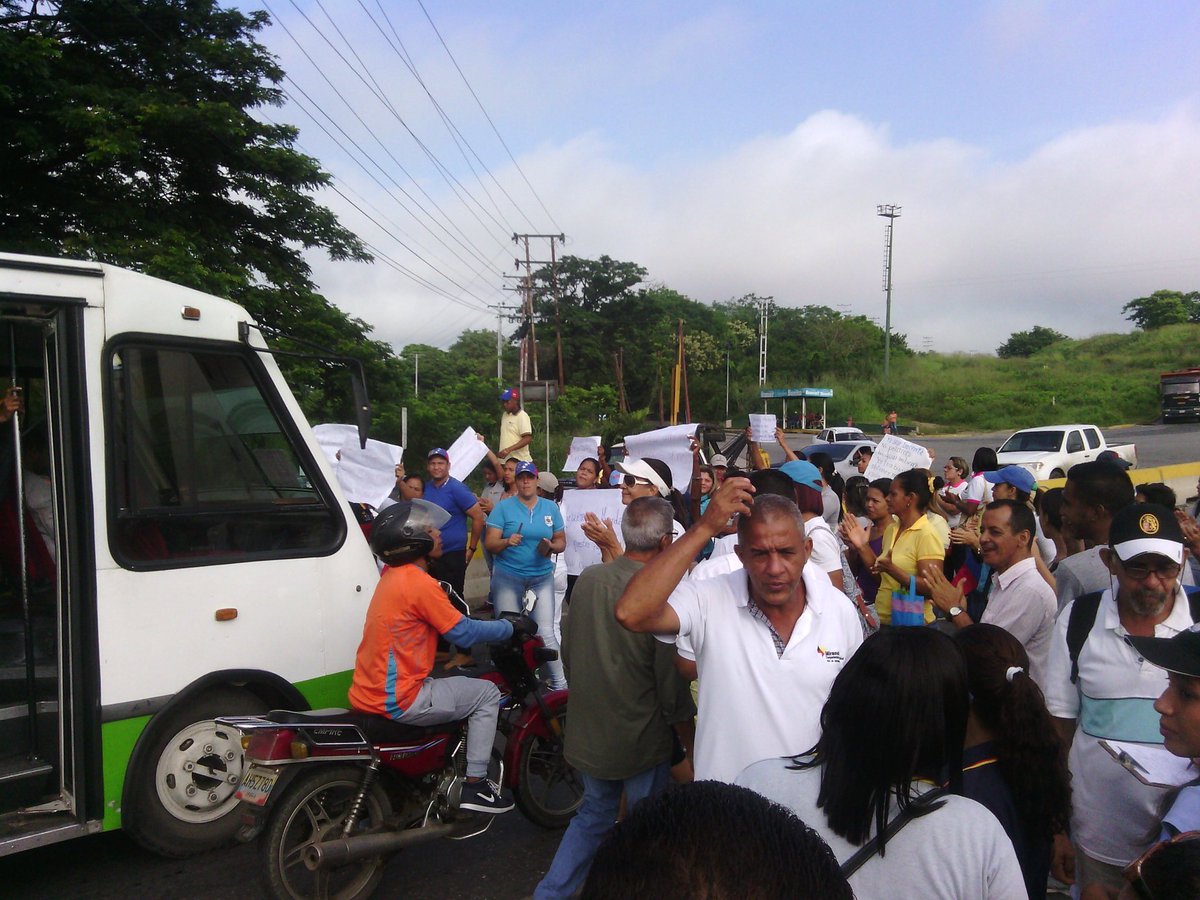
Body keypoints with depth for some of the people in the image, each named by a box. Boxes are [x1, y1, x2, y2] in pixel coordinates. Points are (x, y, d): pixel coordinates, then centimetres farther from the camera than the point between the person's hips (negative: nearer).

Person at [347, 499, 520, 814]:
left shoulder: (393, 575, 9)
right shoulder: (419, 583, -19)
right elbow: (463, 632, -15)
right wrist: (511, 627, -1)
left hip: (370, 692, 9)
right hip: (396, 701, -9)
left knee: (463, 681, 28)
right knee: (486, 694, 3)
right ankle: (475, 785, 6)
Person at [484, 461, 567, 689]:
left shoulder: (551, 507, 6)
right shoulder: (503, 506, -2)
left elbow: (561, 541, 11)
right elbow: (489, 543, -5)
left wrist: (551, 546, -11)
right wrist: (507, 541, -25)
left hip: (542, 577, 1)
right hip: (507, 577, -1)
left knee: (546, 633, -5)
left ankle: (560, 684, 2)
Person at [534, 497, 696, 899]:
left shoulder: (587, 579, -8)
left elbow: (568, 649, 4)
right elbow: (671, 682, -17)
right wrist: (684, 717, 3)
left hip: (587, 730, 6)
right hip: (640, 739, -5)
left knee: (594, 814, 25)